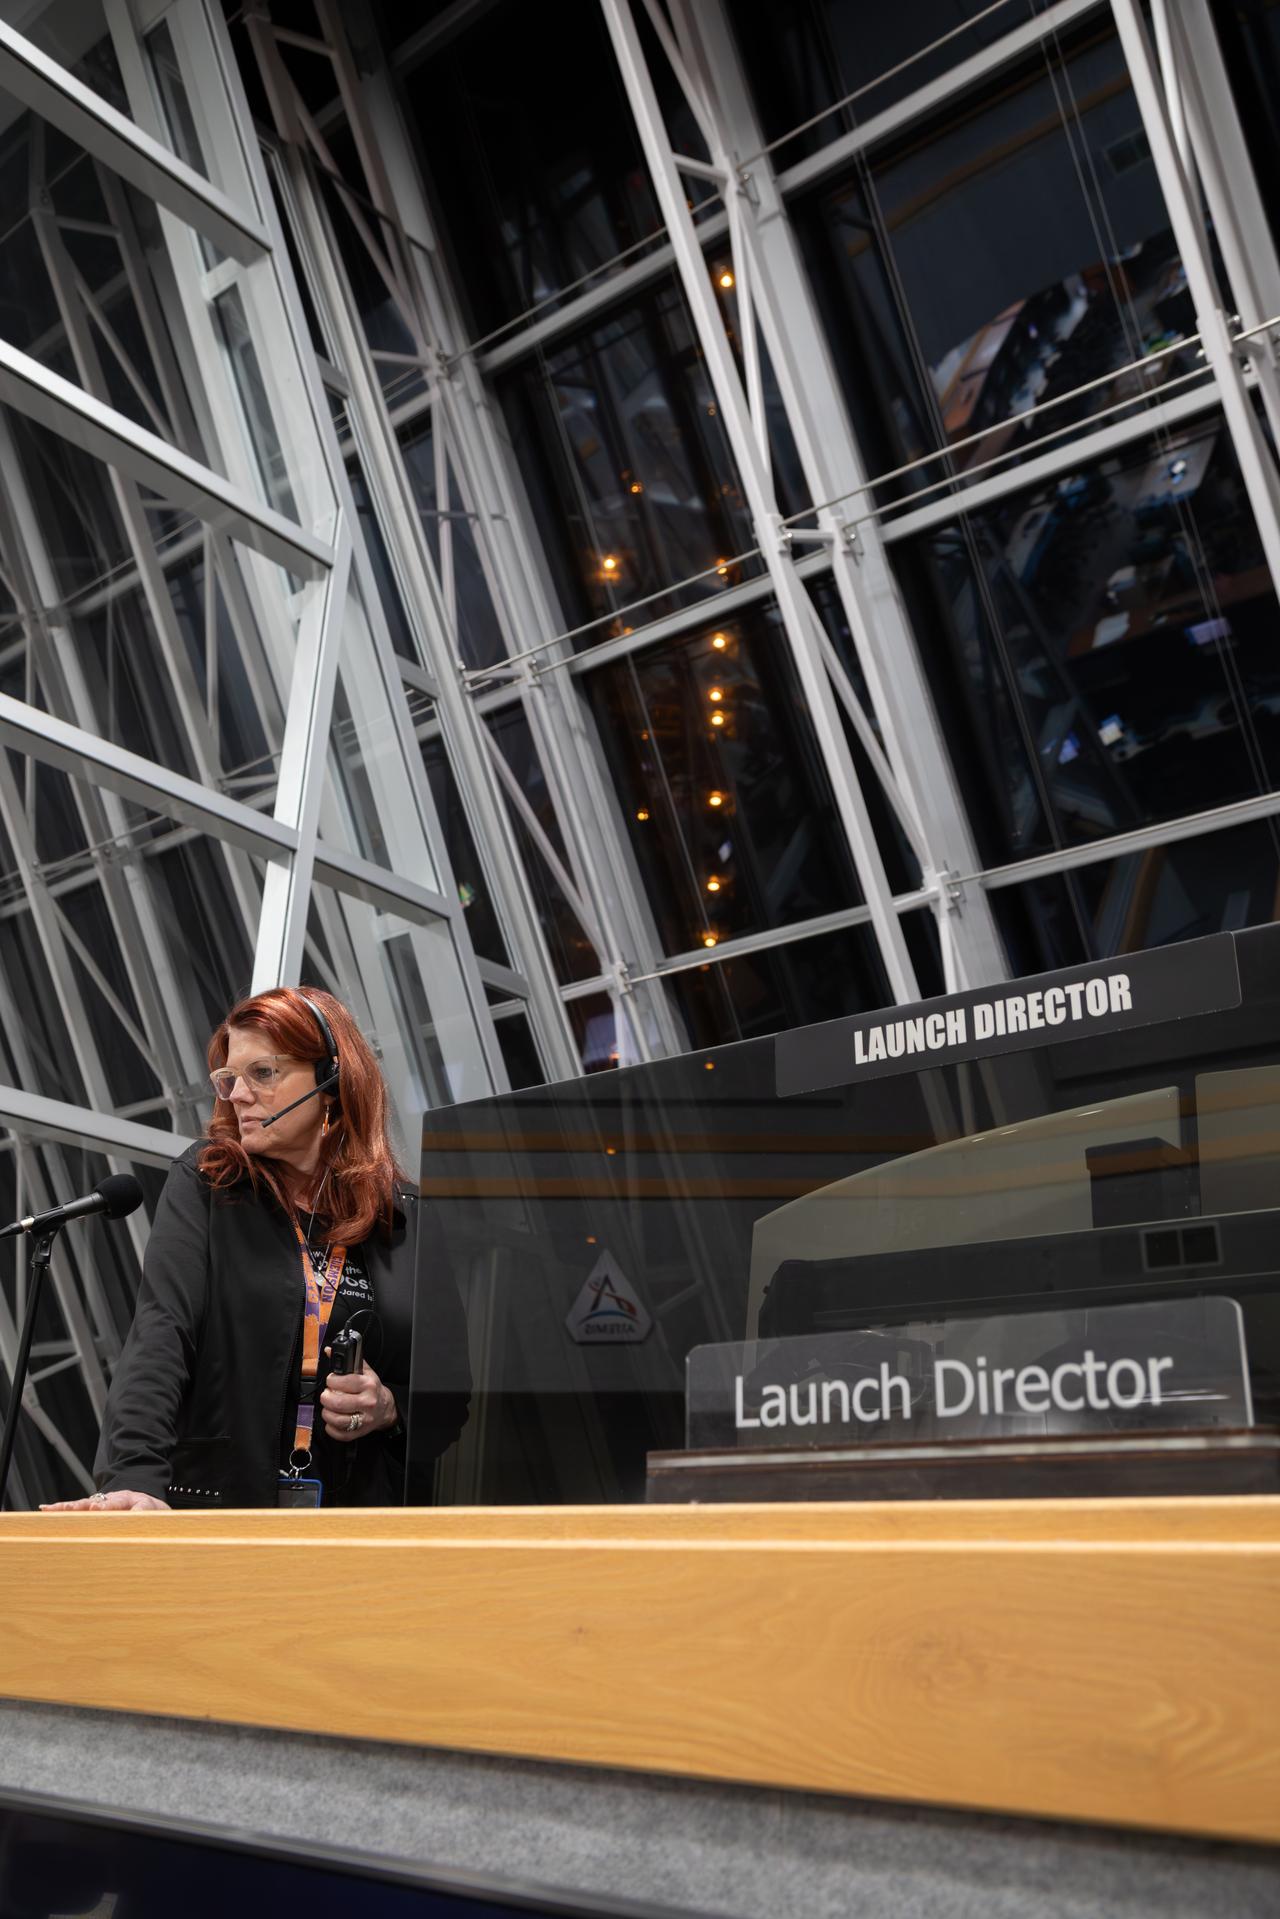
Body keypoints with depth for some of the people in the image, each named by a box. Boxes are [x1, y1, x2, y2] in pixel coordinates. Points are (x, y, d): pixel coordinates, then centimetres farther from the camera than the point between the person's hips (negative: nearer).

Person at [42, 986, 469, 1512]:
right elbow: (160, 1334, -10)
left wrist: (391, 1407, -10)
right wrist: (135, 1478, -23)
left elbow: (455, 1387, 10)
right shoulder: (204, 1183, 2)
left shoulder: (409, 1217, 4)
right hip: (215, 1502, -1)